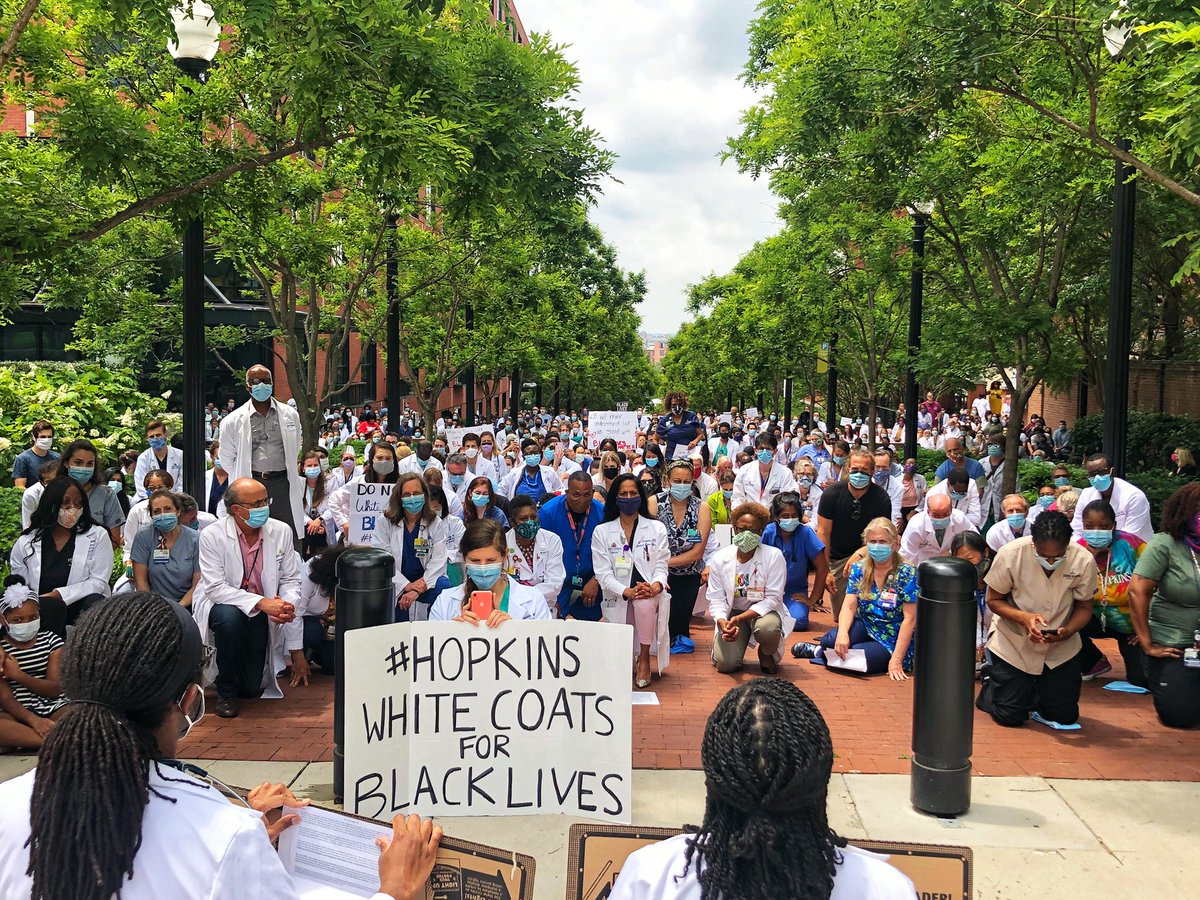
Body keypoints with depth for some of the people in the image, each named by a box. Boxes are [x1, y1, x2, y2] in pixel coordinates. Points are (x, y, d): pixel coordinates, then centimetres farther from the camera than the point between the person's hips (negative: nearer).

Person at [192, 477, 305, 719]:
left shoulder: (282, 531, -8)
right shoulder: (212, 536, -17)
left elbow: (290, 581, -3)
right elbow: (216, 588, -23)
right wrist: (261, 602, -34)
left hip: (261, 613, 2)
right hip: (221, 603, -2)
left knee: (252, 690, -4)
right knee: (229, 617, -39)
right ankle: (226, 692, -14)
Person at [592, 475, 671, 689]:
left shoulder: (656, 528, 9)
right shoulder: (602, 532, 6)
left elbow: (661, 565, 4)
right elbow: (603, 573, -3)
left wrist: (655, 586, -20)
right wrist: (627, 591, -20)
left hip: (650, 594, 0)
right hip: (618, 599, 0)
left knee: (644, 603, -38)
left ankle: (644, 660, -20)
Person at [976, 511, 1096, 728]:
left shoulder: (1083, 561, -20)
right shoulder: (1010, 554, -25)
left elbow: (1084, 607, -7)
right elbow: (994, 600, -12)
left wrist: (1068, 631, -28)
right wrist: (1024, 618, -31)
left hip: (1061, 648, 2)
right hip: (1013, 643, -2)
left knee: (1065, 716, 4)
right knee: (1010, 716, -2)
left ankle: (1035, 689, 35)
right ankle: (991, 678, 30)